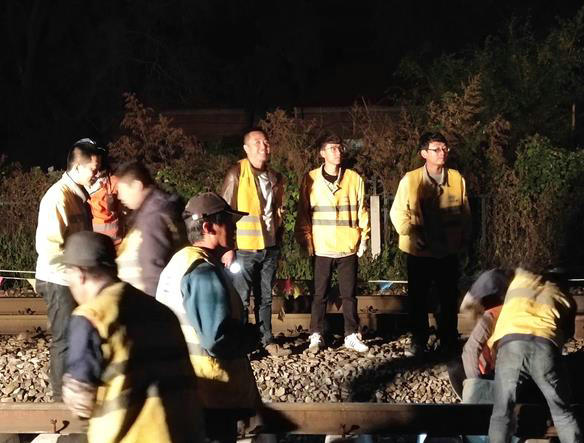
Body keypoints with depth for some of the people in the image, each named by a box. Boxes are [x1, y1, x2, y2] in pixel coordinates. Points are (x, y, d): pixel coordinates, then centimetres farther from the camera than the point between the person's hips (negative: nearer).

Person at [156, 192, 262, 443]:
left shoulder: (179, 263, 12)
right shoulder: (204, 273, -20)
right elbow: (219, 339, -28)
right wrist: (253, 335, -9)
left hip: (184, 389, 10)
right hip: (212, 396, -10)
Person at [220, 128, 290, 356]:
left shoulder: (275, 177, 9)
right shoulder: (237, 173, -7)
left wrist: (278, 244, 15)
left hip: (269, 248, 5)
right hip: (244, 249, -5)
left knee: (265, 297, 12)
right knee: (241, 299, 0)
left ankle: (268, 340, 20)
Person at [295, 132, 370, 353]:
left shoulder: (354, 178, 3)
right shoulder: (311, 179, 0)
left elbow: (361, 211, 7)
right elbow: (303, 213, 4)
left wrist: (363, 238, 2)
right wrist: (305, 240, -2)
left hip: (348, 248, 1)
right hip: (321, 248, -1)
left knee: (349, 294, 7)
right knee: (320, 294, 5)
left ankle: (352, 336, 15)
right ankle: (316, 336, 14)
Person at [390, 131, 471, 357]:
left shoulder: (456, 178, -1)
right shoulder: (410, 180, -9)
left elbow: (464, 211, 7)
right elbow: (397, 213, -5)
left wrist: (464, 238, 3)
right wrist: (411, 235, -11)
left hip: (448, 251, 2)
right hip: (419, 252, -2)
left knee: (449, 298, 8)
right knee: (418, 298, 7)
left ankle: (449, 340, 21)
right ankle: (418, 340, 20)